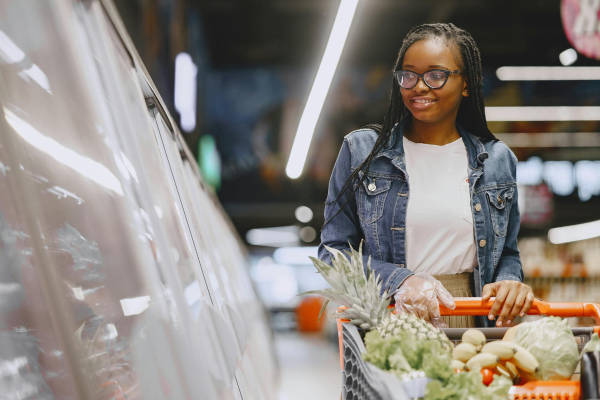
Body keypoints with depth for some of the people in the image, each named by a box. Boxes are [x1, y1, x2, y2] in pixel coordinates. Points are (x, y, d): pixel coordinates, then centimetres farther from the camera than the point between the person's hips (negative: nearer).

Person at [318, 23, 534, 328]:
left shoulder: (497, 160, 12)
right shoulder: (361, 150, 5)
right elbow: (333, 252, 4)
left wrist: (509, 282, -2)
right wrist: (399, 281, -12)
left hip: (471, 326, 2)